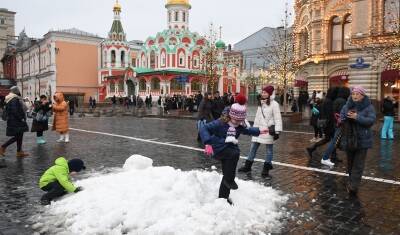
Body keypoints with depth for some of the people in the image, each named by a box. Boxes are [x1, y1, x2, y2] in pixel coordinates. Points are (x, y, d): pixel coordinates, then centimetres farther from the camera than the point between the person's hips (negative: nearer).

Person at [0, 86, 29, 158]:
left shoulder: (12, 99, 12)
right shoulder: (15, 99, -17)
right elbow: (15, 111, -24)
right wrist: (21, 118, -17)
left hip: (15, 121, 10)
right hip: (16, 122, -10)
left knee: (19, 136, 11)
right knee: (17, 136, -2)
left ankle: (19, 152, 14)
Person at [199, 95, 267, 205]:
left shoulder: (241, 125, -3)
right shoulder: (220, 123, -23)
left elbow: (247, 130, 21)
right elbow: (204, 128, -27)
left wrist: (258, 131, 14)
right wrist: (208, 143, -38)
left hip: (230, 148, 7)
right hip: (218, 149, -7)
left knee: (227, 175, 13)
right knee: (235, 153, -34)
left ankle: (223, 196, 34)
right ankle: (230, 180, -17)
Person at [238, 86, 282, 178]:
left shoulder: (274, 104, -8)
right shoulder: (260, 103, 15)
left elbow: (277, 118, -12)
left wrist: (277, 131, -17)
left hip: (268, 130, -7)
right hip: (259, 128, 7)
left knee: (269, 149, 4)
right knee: (253, 147, 10)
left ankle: (266, 169, 14)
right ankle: (248, 166, 20)